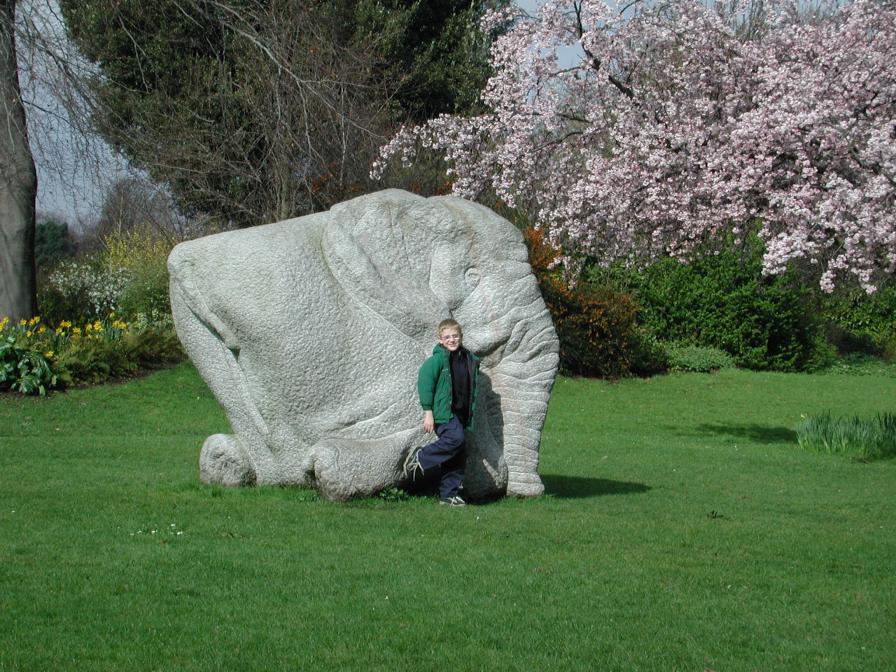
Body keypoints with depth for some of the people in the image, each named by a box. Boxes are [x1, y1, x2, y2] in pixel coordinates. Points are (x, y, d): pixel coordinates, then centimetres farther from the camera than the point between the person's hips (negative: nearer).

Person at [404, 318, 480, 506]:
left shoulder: (470, 360, 12)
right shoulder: (438, 359, -8)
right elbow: (425, 381, -12)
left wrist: (470, 413, 19)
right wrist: (428, 411, -15)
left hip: (461, 413, 7)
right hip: (444, 413, -7)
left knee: (458, 455, 4)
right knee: (455, 439, -28)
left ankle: (448, 494, 10)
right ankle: (419, 458, -12)